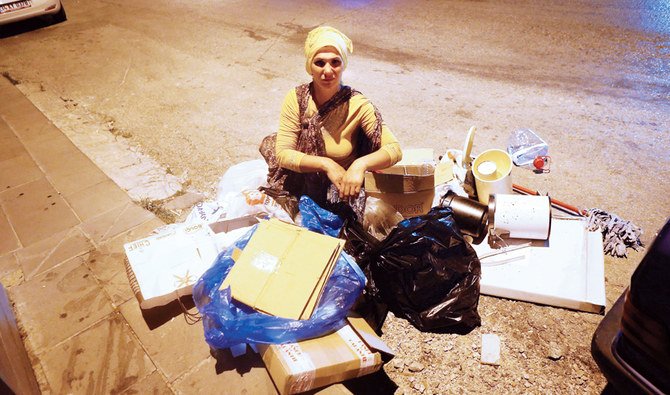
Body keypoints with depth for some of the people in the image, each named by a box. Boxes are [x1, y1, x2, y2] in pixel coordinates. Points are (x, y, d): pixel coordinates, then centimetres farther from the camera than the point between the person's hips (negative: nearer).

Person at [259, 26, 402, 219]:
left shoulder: (357, 105, -18)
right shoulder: (296, 98, -13)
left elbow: (394, 149, -19)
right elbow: (283, 154, -17)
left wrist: (361, 164, -38)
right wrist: (325, 164, -31)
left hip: (341, 192, -3)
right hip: (299, 188, 4)